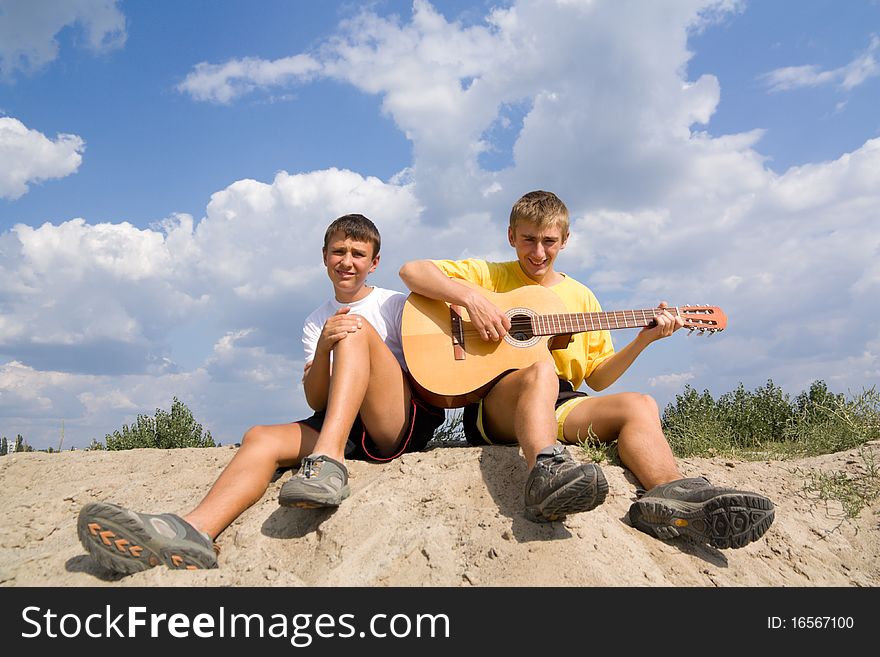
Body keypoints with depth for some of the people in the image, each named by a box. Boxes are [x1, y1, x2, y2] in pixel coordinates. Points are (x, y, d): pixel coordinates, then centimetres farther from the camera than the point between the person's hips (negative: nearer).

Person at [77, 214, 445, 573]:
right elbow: (315, 401, 5)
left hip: (408, 421, -3)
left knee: (356, 329, -23)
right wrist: (323, 348, -12)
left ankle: (329, 462, -40)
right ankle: (194, 530, -47)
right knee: (261, 437, -21)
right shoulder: (316, 322, 18)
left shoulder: (396, 305, 10)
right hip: (347, 431, 4)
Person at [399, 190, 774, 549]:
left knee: (639, 405, -22)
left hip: (561, 405, 4)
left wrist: (643, 339, 4)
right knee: (542, 371, -36)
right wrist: (471, 298, -17)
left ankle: (671, 499, -48)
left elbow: (596, 378, 18)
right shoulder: (489, 276, 10)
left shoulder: (580, 296, 20)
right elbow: (411, 271, -3)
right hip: (494, 404, -4)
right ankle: (546, 471, -60)